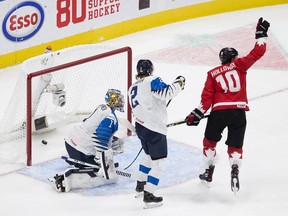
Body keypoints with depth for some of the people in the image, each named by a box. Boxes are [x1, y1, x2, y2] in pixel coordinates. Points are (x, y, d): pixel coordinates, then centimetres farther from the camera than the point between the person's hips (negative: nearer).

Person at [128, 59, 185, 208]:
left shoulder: (132, 88, 14)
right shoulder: (152, 81, -12)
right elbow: (167, 93, -26)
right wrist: (179, 82, -10)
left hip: (140, 127, 9)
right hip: (155, 129, -9)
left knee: (149, 155, 31)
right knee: (158, 162, -3)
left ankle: (140, 185, 42)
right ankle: (148, 196, -7)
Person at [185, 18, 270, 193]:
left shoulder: (213, 74, 11)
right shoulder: (239, 65, 8)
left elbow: (207, 97, 2)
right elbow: (257, 53, 7)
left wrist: (197, 114, 6)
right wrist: (261, 33, 18)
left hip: (219, 111, 0)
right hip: (239, 111, 0)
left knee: (210, 141, 21)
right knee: (235, 146, 8)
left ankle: (209, 172, 23)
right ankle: (235, 170, -16)